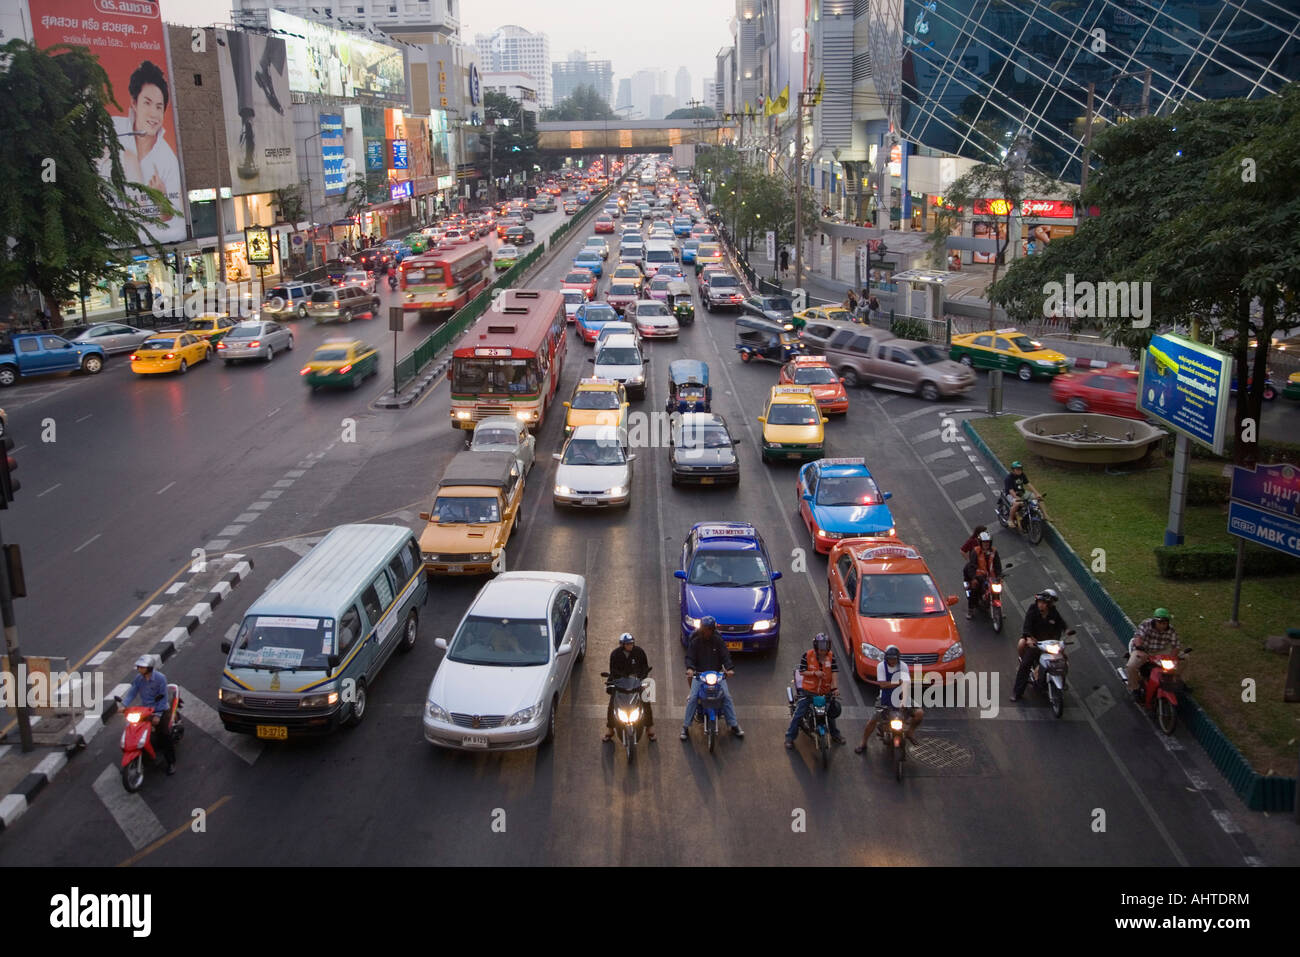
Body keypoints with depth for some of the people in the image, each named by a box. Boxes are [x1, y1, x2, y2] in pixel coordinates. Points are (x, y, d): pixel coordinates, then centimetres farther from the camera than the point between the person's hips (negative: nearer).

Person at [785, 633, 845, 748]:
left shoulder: (831, 655, -5)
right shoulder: (807, 655, -13)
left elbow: (834, 672, -6)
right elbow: (801, 671, -10)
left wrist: (835, 687, -17)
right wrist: (814, 673, -25)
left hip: (825, 691, 3)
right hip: (808, 691, -3)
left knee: (831, 712, 18)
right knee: (799, 713, -6)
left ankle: (835, 734, 41)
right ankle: (790, 737, 4)